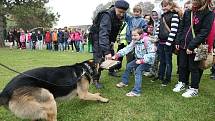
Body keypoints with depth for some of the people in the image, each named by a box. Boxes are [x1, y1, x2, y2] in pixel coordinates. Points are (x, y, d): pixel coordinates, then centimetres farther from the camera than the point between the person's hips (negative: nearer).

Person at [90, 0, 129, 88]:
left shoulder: (120, 16, -6)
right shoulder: (107, 16, -32)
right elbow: (103, 34, -44)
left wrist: (113, 41, 2)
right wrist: (106, 51, -51)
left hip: (107, 38, 8)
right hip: (97, 37, -8)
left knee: (112, 55, 15)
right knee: (99, 59, -13)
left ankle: (111, 71, 38)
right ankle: (96, 80, -3)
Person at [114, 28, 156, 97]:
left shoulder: (147, 42, -25)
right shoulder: (134, 41, -3)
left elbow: (151, 54, -28)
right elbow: (127, 48, -8)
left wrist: (141, 61, -36)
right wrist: (117, 55, -18)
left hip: (147, 61, -8)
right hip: (139, 59, 8)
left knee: (138, 70, -25)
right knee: (128, 66, 13)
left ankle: (136, 91, -25)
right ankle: (124, 82, 34)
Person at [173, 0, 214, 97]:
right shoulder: (188, 12, 7)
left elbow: (204, 32, -15)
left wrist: (191, 46, -20)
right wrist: (178, 41, 5)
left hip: (195, 47, -5)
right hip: (183, 45, 5)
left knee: (193, 67, 5)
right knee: (182, 65, 14)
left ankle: (194, 89, 19)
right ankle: (182, 83, 33)